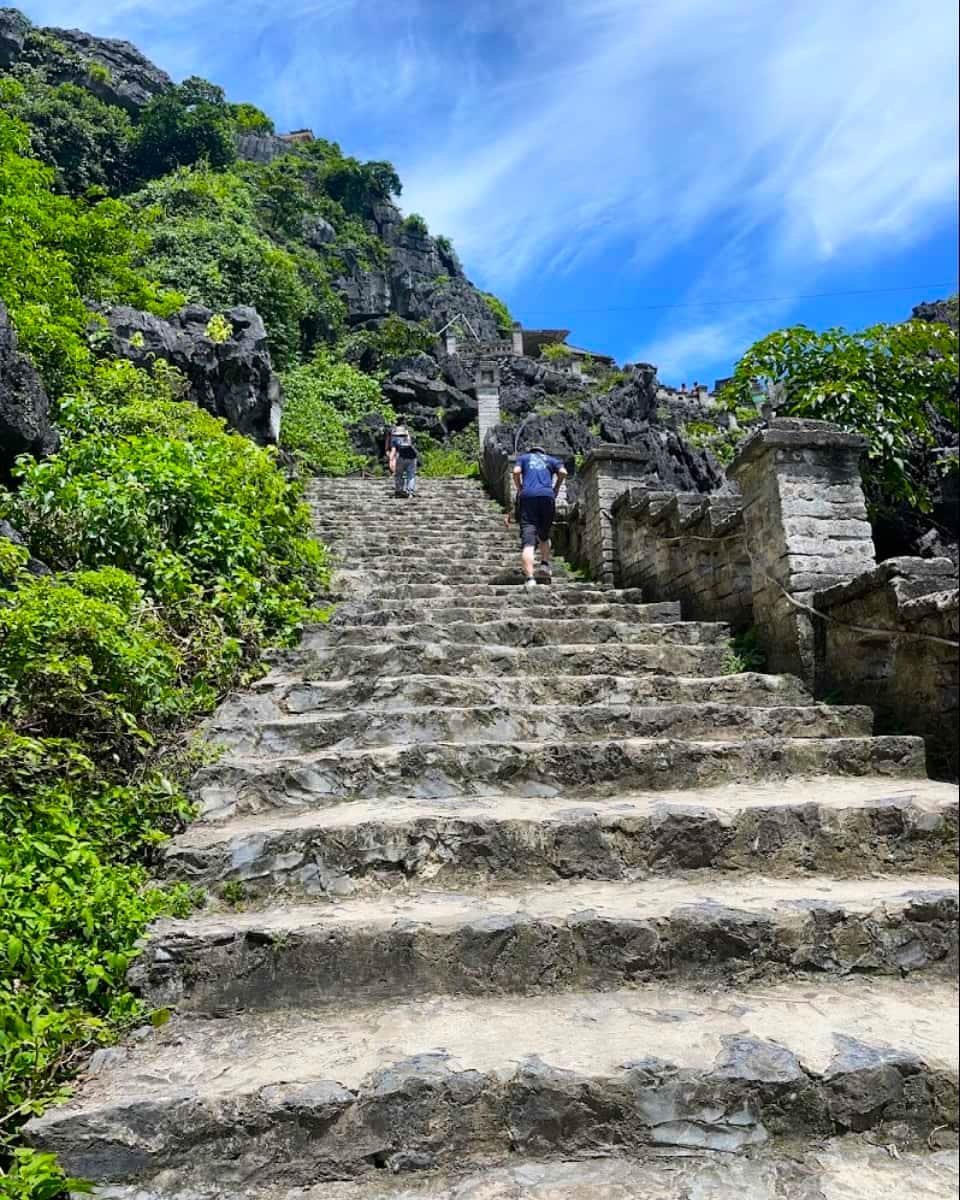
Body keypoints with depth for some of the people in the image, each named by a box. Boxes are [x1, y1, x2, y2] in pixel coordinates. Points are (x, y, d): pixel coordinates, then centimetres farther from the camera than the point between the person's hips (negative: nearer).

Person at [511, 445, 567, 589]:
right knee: (544, 535, 25)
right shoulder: (551, 459, 26)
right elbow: (563, 472, 6)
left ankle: (529, 578, -24)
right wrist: (556, 489, 18)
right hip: (547, 496, 1)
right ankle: (545, 563, 7)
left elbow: (516, 472, 5)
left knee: (528, 540, -11)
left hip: (527, 496, -1)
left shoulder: (524, 457, 25)